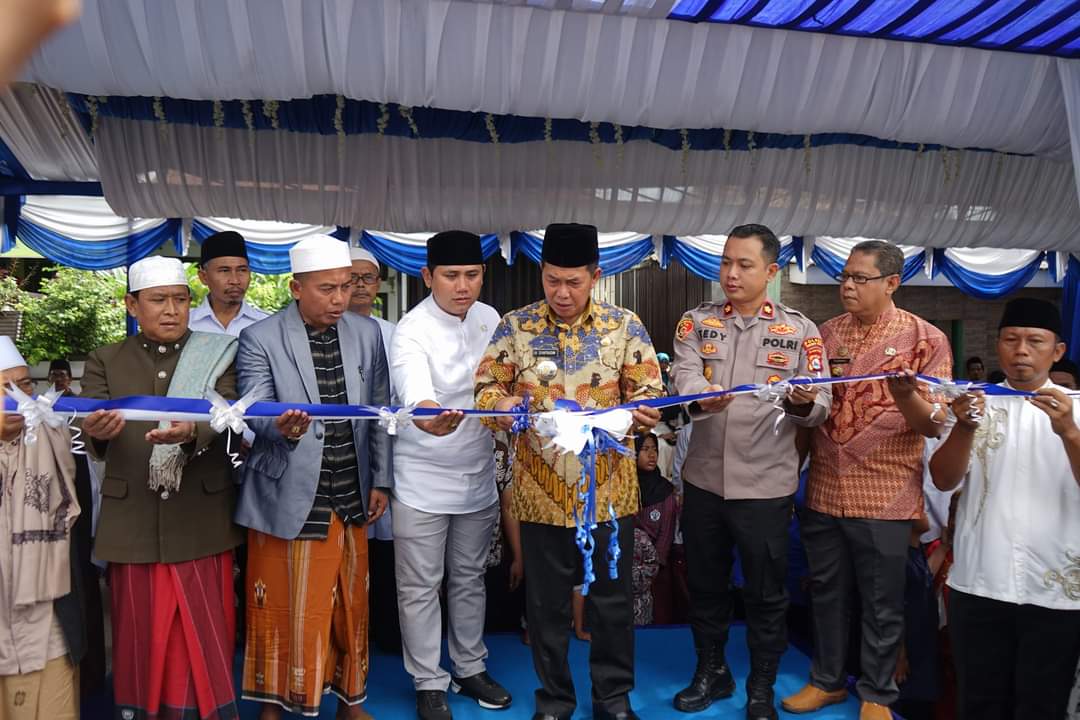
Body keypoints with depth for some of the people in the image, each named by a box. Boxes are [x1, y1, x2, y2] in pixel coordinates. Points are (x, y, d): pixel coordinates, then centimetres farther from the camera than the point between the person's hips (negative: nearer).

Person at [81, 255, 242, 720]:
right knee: (143, 634, 10)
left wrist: (190, 432, -32)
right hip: (133, 522, 1)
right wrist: (96, 432, -28)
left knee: (202, 636, 6)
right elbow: (95, 443, -4)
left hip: (200, 520, -1)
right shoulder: (105, 361, 7)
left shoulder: (215, 356, 3)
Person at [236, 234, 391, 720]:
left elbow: (378, 412, 8)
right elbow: (255, 414, -15)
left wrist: (380, 480, 7)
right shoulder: (260, 339, -8)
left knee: (350, 605, 14)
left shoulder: (367, 333, 4)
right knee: (281, 609, 8)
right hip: (288, 498, -3)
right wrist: (281, 428, -38)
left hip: (350, 498, 4)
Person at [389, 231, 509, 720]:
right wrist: (428, 419, -57)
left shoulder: (490, 318, 0)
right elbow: (414, 393, -37)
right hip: (423, 480, -5)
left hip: (478, 474, 5)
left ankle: (470, 669, 37)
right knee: (421, 587, 8)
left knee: (469, 579, 19)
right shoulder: (411, 332, -19)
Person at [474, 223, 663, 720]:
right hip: (540, 488, 0)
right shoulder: (515, 326, -1)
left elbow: (649, 390, 1)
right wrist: (501, 402, -21)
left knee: (613, 598, 12)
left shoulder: (625, 326, -1)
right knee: (546, 602, 13)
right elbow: (486, 385, 2)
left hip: (608, 488, 0)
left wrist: (643, 411, -22)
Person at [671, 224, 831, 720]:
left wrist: (804, 404, -29)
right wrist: (699, 398, -35)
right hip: (703, 479, 2)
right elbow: (682, 376, -13)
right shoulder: (696, 322, 3)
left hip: (765, 484, -2)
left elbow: (821, 407, -6)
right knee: (705, 584, 16)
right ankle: (710, 673, 37)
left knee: (766, 593, 11)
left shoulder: (800, 331, -1)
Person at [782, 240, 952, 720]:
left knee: (882, 603, 8)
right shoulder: (827, 333, 7)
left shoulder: (926, 340, -5)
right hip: (823, 490, 4)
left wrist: (907, 398, -27)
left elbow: (936, 425, -9)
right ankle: (827, 680, 31)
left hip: (884, 496, -4)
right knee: (826, 592, 14)